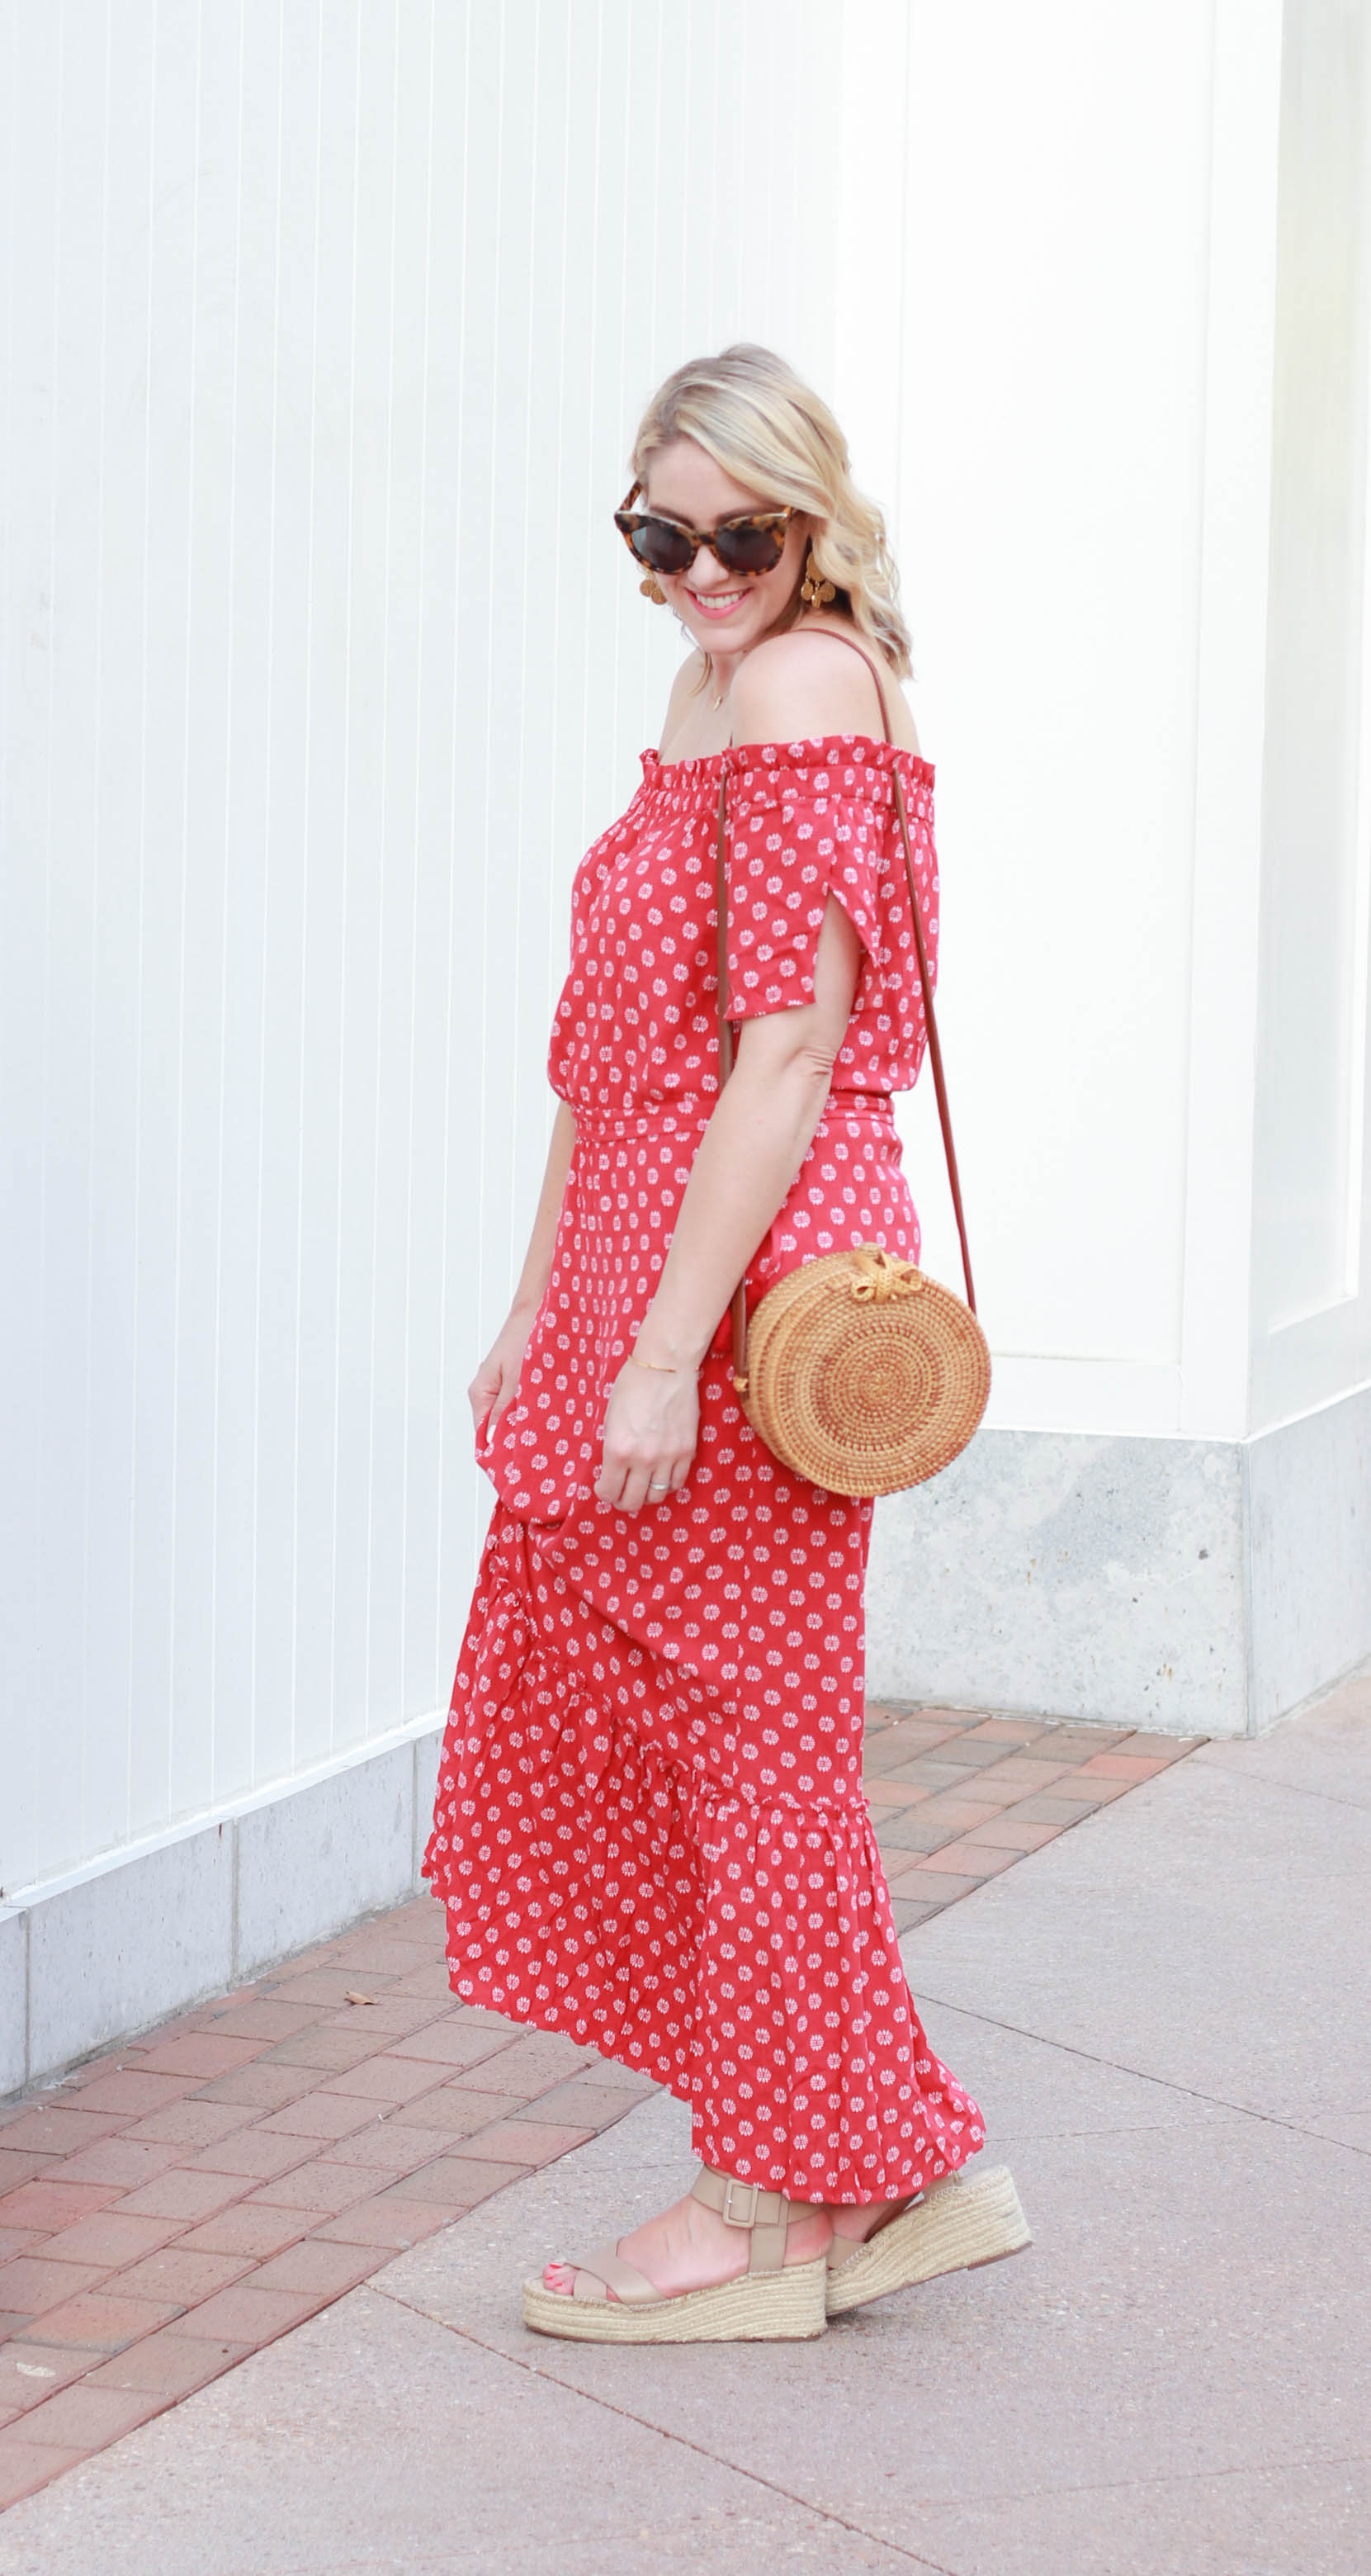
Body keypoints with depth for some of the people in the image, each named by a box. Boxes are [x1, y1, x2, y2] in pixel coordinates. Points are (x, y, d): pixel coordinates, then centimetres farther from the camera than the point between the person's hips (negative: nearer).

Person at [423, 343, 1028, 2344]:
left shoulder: (802, 689, -13)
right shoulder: (714, 693, 17)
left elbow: (790, 1053, -19)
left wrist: (665, 1351, -20)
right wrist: (541, 1306, 19)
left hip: (756, 1283, -10)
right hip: (641, 1278, 10)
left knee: (746, 1730, 1)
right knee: (570, 1692, 13)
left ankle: (785, 2203, 16)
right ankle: (906, 2168, 21)